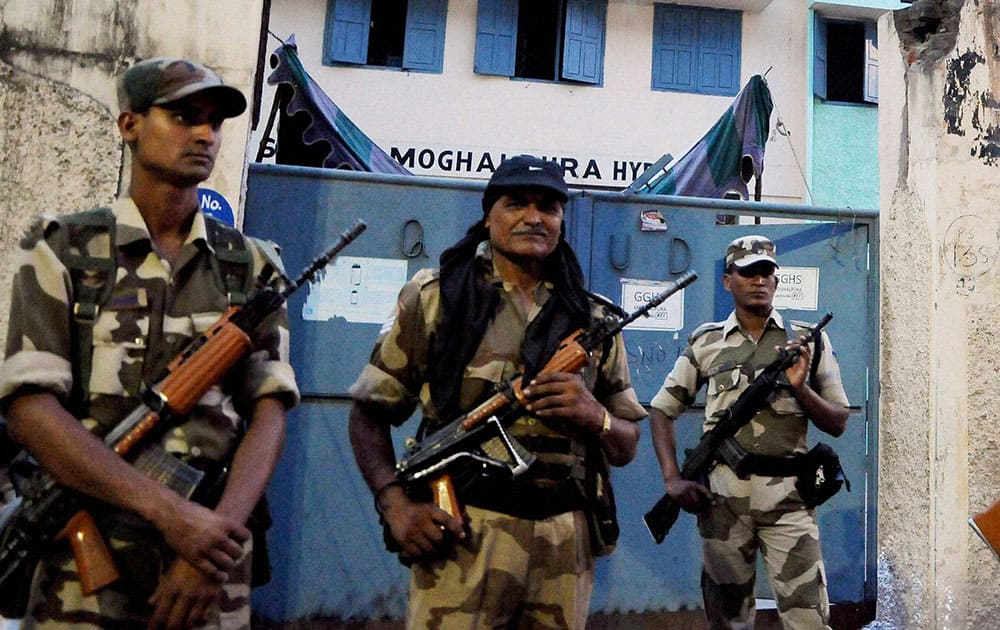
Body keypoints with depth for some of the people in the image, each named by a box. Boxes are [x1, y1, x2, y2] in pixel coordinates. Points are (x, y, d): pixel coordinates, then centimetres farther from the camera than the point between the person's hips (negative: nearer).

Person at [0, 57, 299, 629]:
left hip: (210, 553, 2)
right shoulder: (64, 251, -1)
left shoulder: (251, 266, 4)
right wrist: (171, 512, -21)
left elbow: (269, 414, -3)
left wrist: (216, 532, -19)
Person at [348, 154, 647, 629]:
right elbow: (369, 413, 2)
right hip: (460, 538, -3)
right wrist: (394, 503, -12)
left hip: (566, 542, 3)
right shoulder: (433, 298, 1)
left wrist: (595, 416, -9)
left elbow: (627, 447, 13)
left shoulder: (593, 318, 9)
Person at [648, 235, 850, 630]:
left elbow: (837, 424, 8)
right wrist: (673, 479, -3)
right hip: (722, 497, 1)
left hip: (789, 497, 0)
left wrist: (800, 388, -11)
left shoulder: (808, 340, 8)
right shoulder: (706, 342, 7)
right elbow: (661, 410, 9)